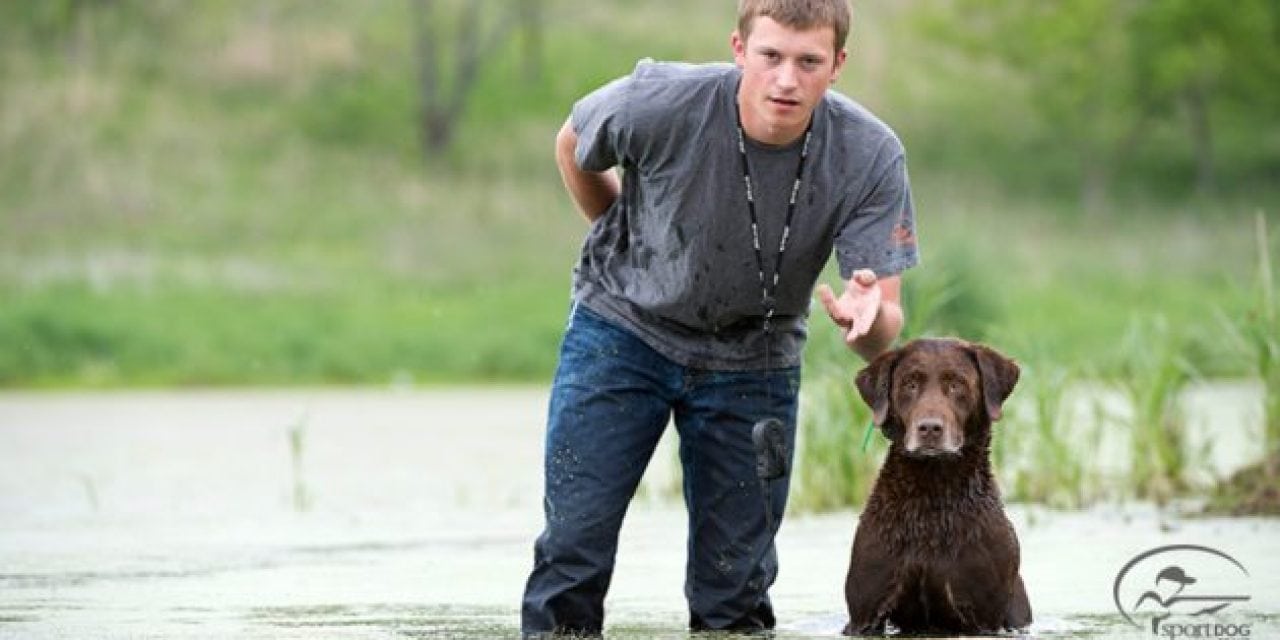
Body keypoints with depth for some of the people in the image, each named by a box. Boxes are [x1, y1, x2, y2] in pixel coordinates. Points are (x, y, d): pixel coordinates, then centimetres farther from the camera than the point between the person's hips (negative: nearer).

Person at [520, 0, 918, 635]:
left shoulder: (871, 158, -23)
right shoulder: (657, 104, -26)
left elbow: (883, 334, -22)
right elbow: (573, 147, -1)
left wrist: (867, 316, -45)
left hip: (752, 363, 1)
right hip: (623, 327, -1)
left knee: (734, 587, 3)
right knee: (574, 546, -7)